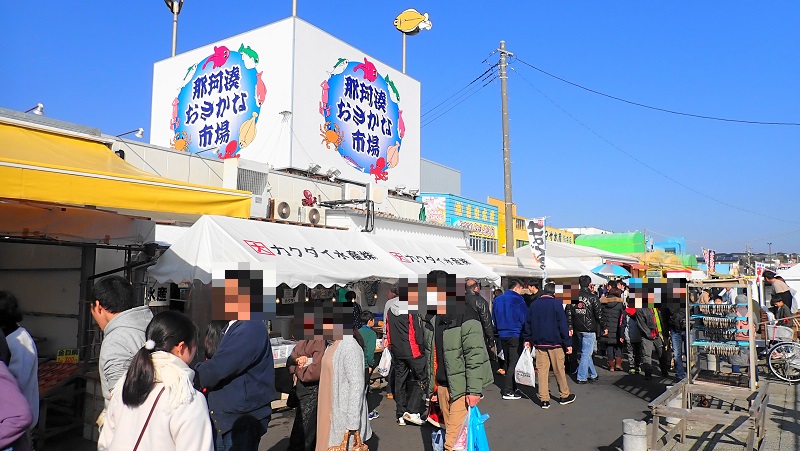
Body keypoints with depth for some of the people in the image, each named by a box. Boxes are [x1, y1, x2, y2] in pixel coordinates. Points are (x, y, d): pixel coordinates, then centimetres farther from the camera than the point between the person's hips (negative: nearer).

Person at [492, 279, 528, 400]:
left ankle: (512, 387, 27)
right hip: (515, 335, -7)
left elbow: (494, 318, 14)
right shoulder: (517, 299, -12)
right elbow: (524, 318, -10)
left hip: (502, 335, 7)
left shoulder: (497, 300, 8)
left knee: (508, 362, 17)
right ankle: (508, 391, -4)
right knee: (514, 363, -3)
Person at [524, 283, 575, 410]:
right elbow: (563, 324, -9)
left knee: (542, 370, 4)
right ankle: (564, 396, 22)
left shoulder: (533, 305, 5)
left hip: (538, 343, 3)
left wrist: (527, 339, 18)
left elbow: (528, 323, 9)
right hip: (554, 342, -3)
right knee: (559, 370, 9)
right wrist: (568, 343, -5)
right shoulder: (556, 304, -8)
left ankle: (544, 399, 5)